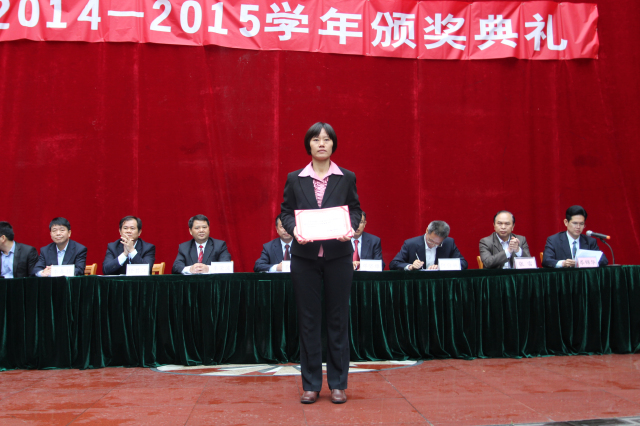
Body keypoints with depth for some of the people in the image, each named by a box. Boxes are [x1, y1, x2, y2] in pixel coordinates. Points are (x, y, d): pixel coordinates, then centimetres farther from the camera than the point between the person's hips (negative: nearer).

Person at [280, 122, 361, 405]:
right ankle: (311, 384, 15)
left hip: (338, 256, 0)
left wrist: (351, 227, -14)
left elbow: (356, 209, 7)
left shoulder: (347, 178, 5)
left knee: (337, 319, 5)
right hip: (305, 257, 0)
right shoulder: (295, 179, 5)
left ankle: (338, 384, 16)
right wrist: (294, 229, -15)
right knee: (308, 320, 5)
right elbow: (285, 212, 5)